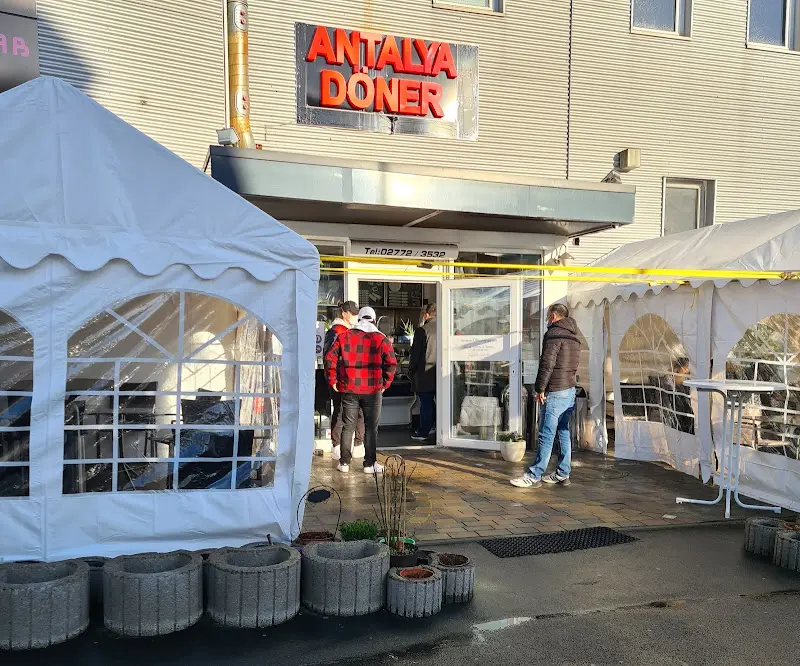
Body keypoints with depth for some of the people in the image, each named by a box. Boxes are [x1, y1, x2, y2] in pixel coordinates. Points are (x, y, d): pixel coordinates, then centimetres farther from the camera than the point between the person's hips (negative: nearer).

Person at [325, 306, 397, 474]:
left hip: (348, 389, 2)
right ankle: (370, 464, 8)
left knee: (348, 426, 11)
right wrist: (385, 384, 2)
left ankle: (344, 463, 15)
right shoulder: (381, 339, -1)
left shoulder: (343, 336, 5)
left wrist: (332, 381, 8)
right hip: (373, 390, -2)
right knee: (371, 427, 6)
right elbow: (391, 363, -7)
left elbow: (330, 359, 1)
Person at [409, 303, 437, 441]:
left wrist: (411, 369, 3)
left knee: (426, 404, 2)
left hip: (425, 374, -4)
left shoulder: (422, 330, -10)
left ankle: (423, 432, 8)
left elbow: (415, 352, -9)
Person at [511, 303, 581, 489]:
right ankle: (562, 475, 18)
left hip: (555, 392, -9)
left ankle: (534, 476, -3)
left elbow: (547, 364, -18)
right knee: (563, 433, 13)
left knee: (546, 435, -7)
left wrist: (540, 389, -13)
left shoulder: (554, 334, -12)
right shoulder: (574, 336, 16)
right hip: (570, 390, 9)